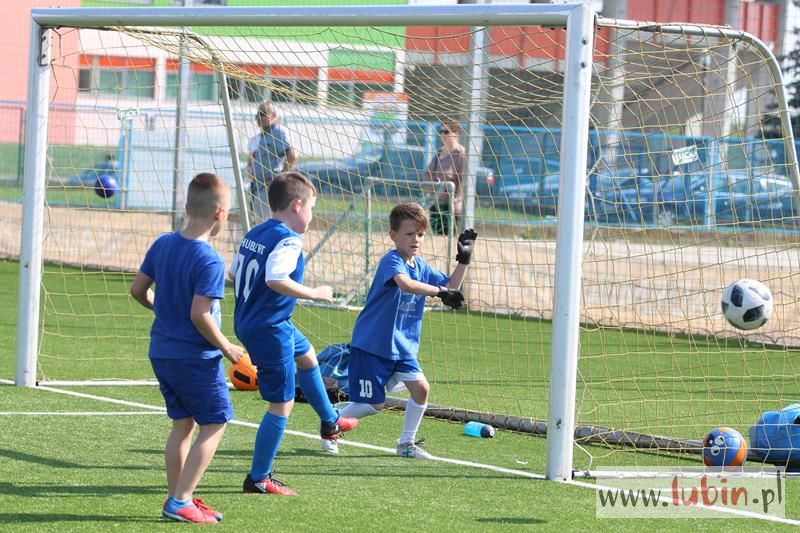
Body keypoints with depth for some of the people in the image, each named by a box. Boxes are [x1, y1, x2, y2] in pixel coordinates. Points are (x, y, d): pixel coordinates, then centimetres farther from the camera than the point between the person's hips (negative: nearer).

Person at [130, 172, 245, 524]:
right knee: (215, 423, 4)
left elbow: (138, 289, 9)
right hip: (196, 357, -8)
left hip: (161, 351, 8)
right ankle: (181, 502, -2)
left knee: (182, 423, 17)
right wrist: (226, 348, -12)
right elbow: (200, 315, -26)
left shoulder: (163, 244, 2)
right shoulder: (209, 262, -21)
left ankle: (177, 499, 19)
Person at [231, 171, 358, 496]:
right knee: (282, 404, -2)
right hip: (270, 329, -10)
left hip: (247, 321, 11)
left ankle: (329, 422, 53)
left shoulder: (254, 234, 8)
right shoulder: (288, 240, -20)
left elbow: (234, 273, 13)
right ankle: (258, 479, 3)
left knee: (306, 355, 34)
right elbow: (276, 279, -35)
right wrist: (313, 294, -23)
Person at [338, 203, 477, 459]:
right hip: (372, 345, -7)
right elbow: (406, 284, -40)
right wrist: (441, 291, -45)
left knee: (421, 387, -8)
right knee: (374, 404, -4)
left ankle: (406, 443, 9)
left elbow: (451, 286, 11)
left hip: (402, 346, 7)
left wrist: (463, 259, 2)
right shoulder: (392, 261, -19)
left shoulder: (421, 266, 8)